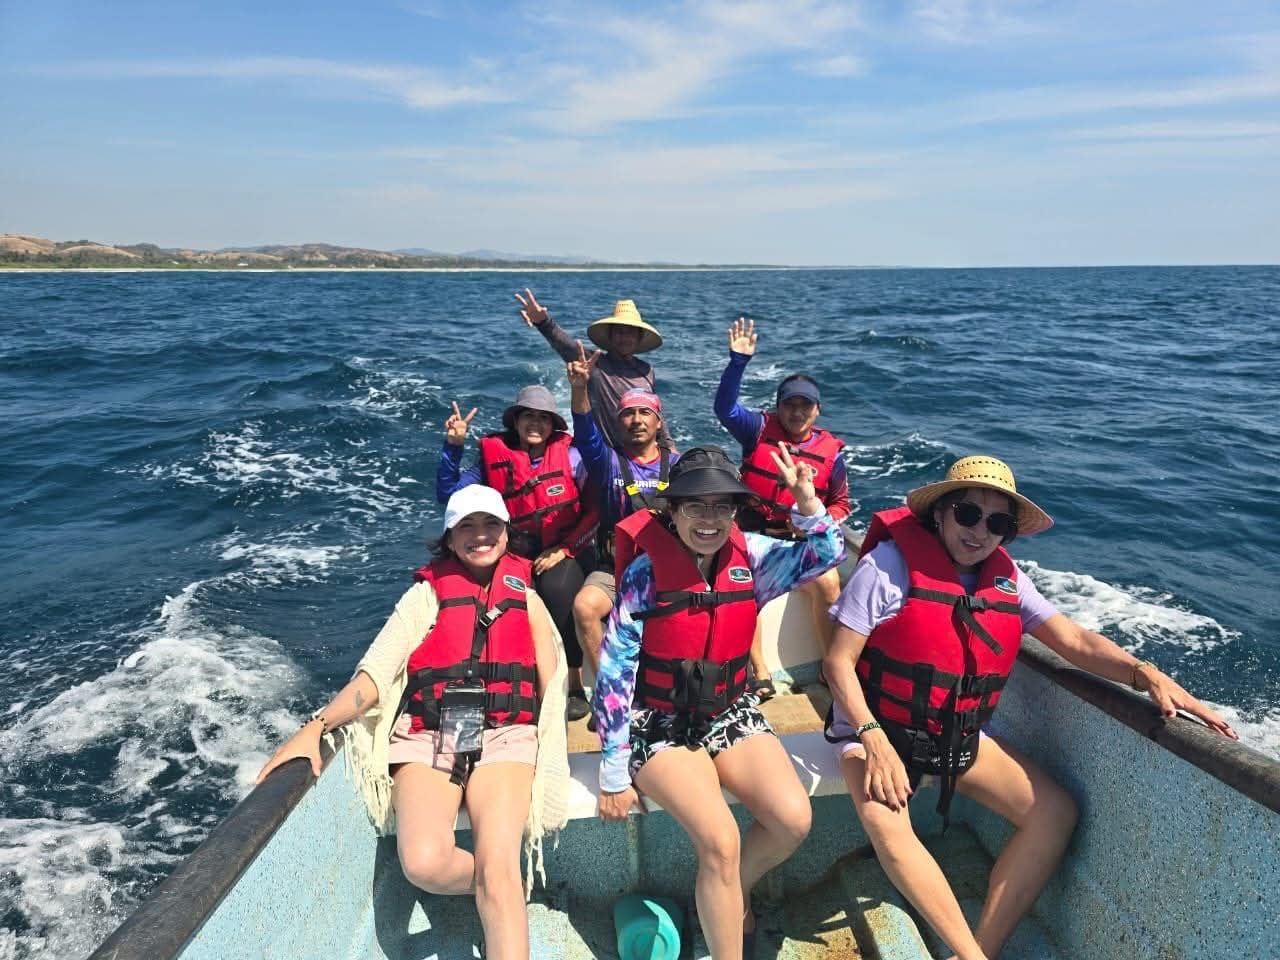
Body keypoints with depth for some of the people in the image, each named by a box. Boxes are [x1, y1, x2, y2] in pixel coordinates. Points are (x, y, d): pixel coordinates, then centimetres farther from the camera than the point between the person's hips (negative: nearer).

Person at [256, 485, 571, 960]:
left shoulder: (525, 596, 17)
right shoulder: (426, 594, 14)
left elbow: (552, 683, 9)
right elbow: (375, 672, 0)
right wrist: (315, 726, -14)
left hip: (502, 736, 0)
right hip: (428, 737, 1)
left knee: (497, 870, -26)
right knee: (424, 864, -24)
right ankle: (506, 890, 3)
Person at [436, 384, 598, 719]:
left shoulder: (570, 455, -3)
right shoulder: (494, 457, 2)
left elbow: (596, 509, -5)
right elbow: (448, 494, -1)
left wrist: (565, 548, -13)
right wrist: (453, 447, -9)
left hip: (568, 553, -2)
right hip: (520, 555, 2)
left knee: (557, 590, -32)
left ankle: (574, 684, -15)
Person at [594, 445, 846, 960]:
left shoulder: (748, 555, -3)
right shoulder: (645, 571, -16)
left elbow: (827, 552, -6)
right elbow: (614, 674, -14)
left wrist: (805, 498, -25)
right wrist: (616, 774, -12)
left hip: (731, 712, 5)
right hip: (660, 724, -4)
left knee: (794, 819, -14)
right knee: (721, 842, -23)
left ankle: (731, 898, 16)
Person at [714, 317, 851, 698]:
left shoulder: (829, 452, 4)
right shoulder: (760, 429, 1)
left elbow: (840, 503, 13)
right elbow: (725, 408, -14)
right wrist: (738, 362, -25)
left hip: (801, 539, 1)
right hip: (752, 531, -1)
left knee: (828, 584, -26)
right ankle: (760, 673, -19)